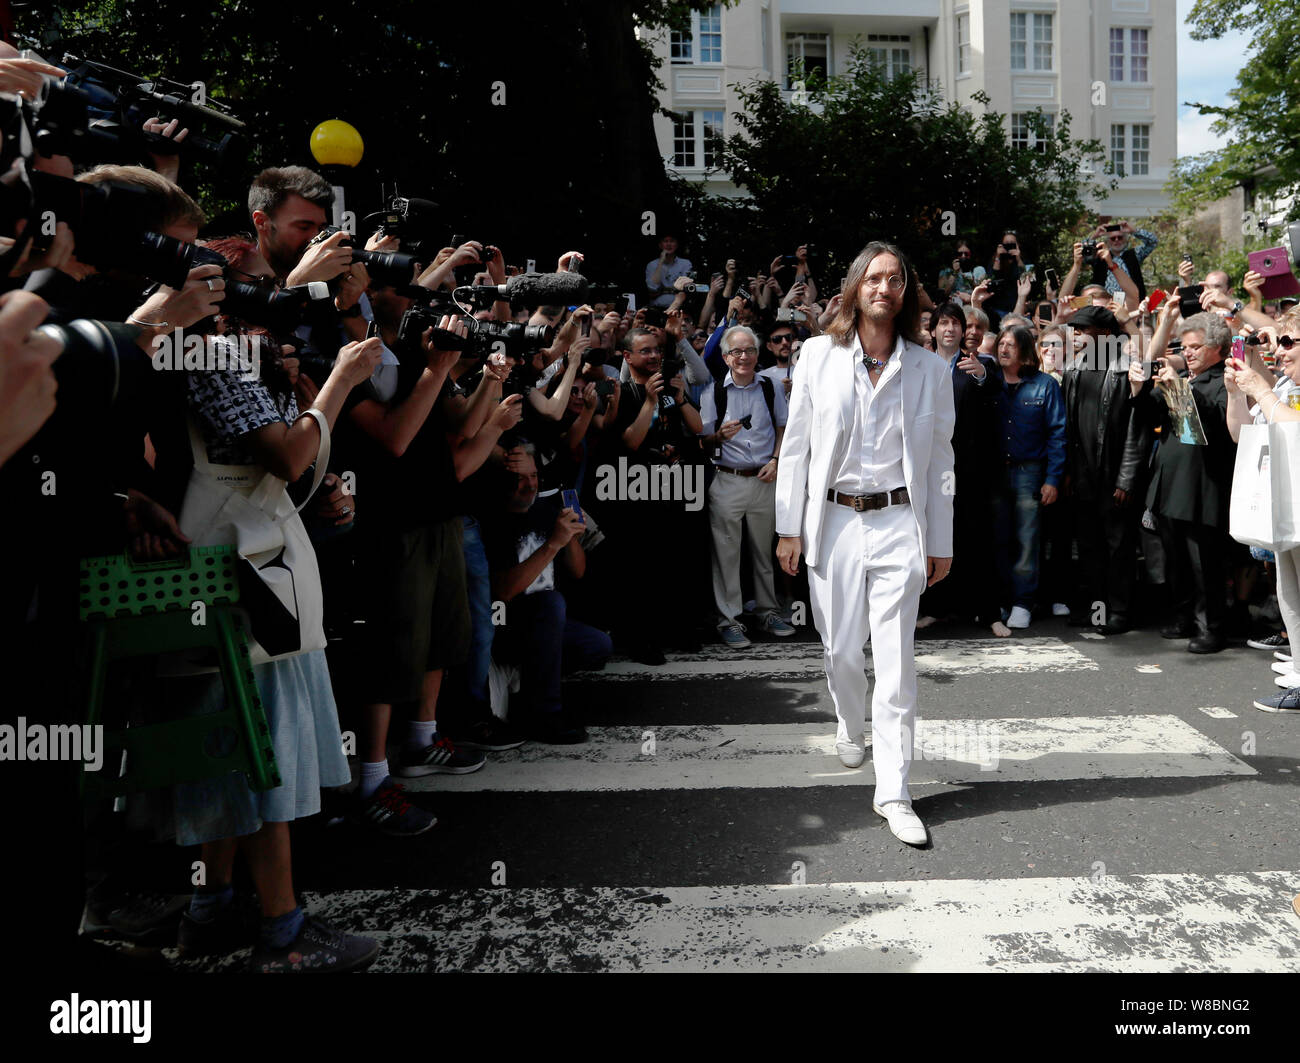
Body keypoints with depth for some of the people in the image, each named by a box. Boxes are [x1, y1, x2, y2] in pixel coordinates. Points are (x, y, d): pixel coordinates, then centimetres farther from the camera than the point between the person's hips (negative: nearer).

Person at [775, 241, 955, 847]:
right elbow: (795, 445, 4)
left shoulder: (928, 369, 4)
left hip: (897, 523, 0)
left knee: (897, 660, -4)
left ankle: (893, 791, 4)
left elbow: (940, 458, 8)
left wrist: (941, 542, 7)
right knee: (841, 648, 10)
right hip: (833, 519, 1)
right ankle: (851, 728, 42)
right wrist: (789, 528, 1)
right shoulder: (818, 356, 3)